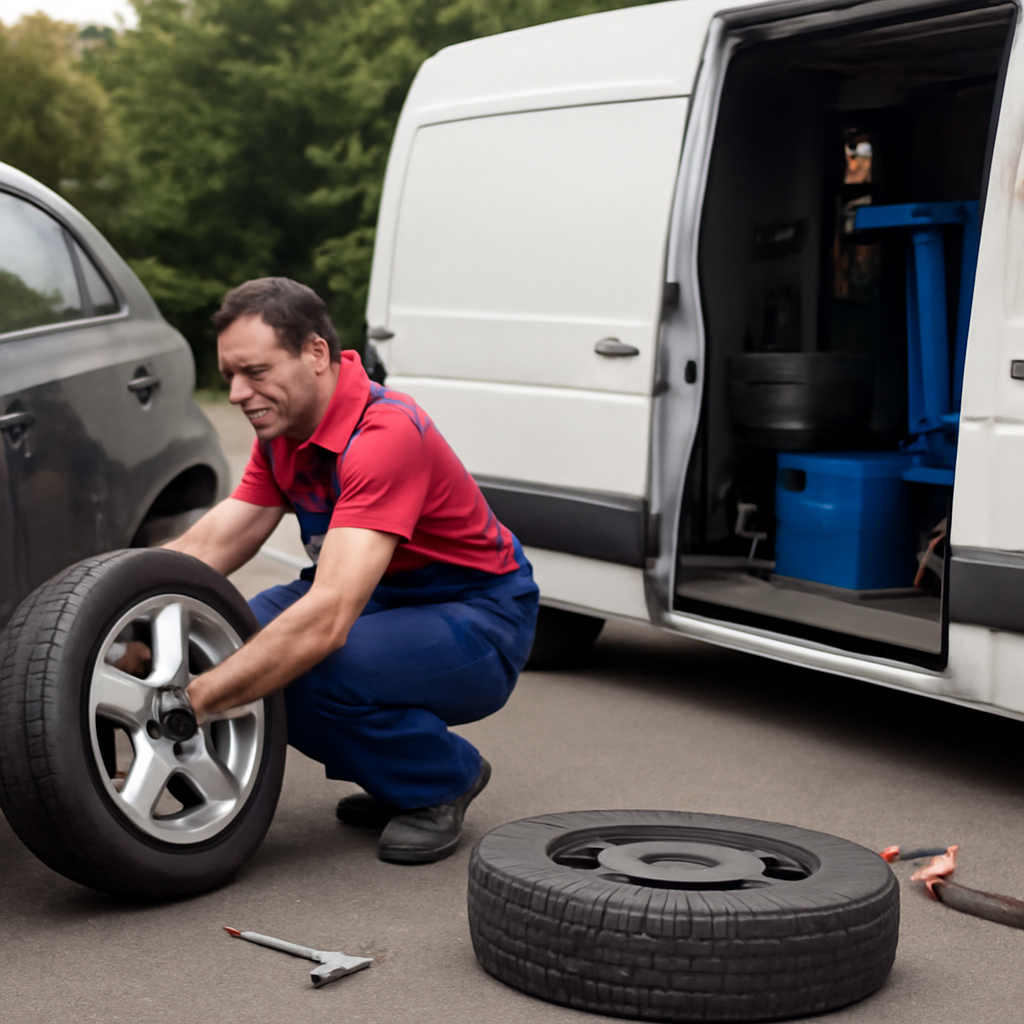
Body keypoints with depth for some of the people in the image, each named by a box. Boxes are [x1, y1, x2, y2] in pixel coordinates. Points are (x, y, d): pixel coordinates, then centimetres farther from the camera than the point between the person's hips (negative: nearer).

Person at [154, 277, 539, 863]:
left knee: (320, 671, -35)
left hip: (480, 623, -9)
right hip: (385, 600, 9)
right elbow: (206, 549, -4)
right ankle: (390, 778, 8)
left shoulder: (386, 436, -31)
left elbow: (328, 619, -41)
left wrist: (192, 704, -42)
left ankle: (444, 779, -4)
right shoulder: (284, 429, -1)